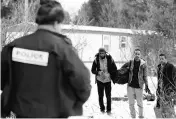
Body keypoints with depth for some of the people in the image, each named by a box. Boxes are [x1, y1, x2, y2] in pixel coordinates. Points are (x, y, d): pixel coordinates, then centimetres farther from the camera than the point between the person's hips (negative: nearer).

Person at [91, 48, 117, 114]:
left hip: (108, 80, 0)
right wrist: (98, 72, -21)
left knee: (108, 96, 2)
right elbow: (93, 70, -2)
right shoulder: (96, 60, -7)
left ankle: (109, 109, 17)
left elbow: (115, 69, 2)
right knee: (100, 95, 8)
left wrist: (110, 74, -14)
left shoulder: (110, 59, -7)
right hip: (99, 80, 1)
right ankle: (102, 108, 26)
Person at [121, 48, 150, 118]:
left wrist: (146, 86, -2)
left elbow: (145, 76, -1)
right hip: (130, 86, 3)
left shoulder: (143, 64, -5)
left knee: (140, 103, 5)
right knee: (131, 103, 10)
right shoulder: (130, 62, 0)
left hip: (139, 86, -2)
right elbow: (123, 67, 21)